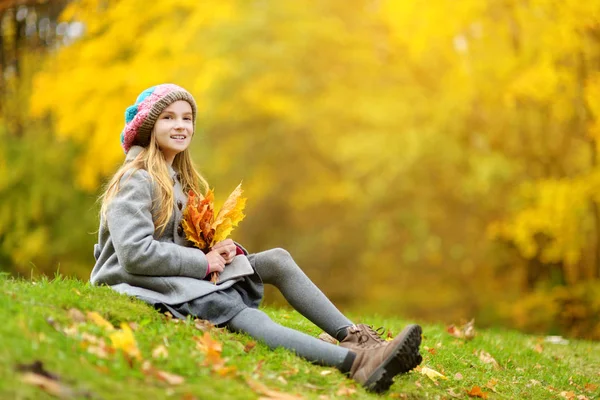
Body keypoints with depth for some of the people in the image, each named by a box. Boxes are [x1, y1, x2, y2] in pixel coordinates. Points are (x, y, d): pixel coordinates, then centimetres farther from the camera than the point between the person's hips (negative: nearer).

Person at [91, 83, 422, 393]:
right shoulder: (136, 181, -11)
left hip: (181, 277, 9)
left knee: (277, 259, -6)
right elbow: (134, 254, -22)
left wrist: (222, 250, -5)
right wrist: (204, 262, -16)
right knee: (238, 311, -34)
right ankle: (354, 361, -52)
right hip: (140, 285, -9)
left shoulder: (179, 178, 19)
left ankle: (355, 339, -19)